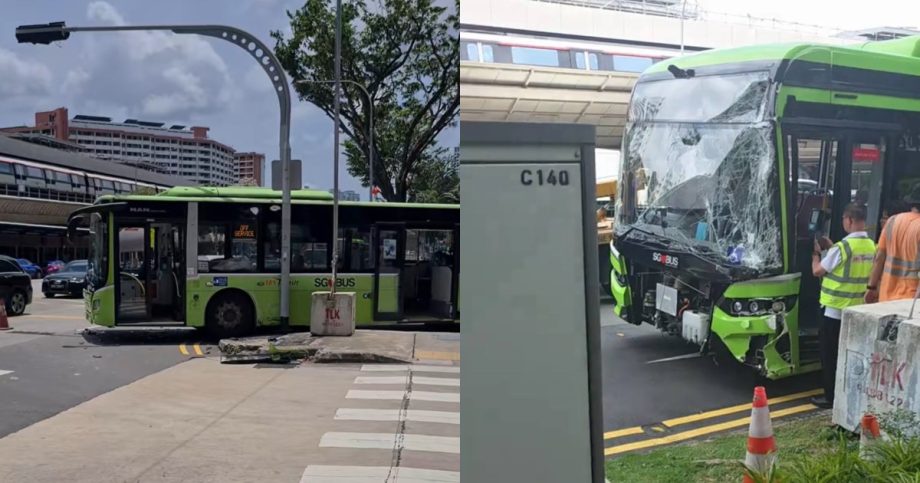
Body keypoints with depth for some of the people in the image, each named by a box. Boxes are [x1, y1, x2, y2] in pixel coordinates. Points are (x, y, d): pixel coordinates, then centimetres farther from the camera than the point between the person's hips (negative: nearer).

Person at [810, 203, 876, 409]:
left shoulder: (842, 247, -20)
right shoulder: (871, 246, 4)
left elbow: (817, 271, -9)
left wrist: (816, 252, 7)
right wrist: (831, 248, 16)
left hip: (836, 309, -7)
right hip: (857, 309, 7)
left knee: (829, 354, 3)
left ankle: (831, 397, 6)